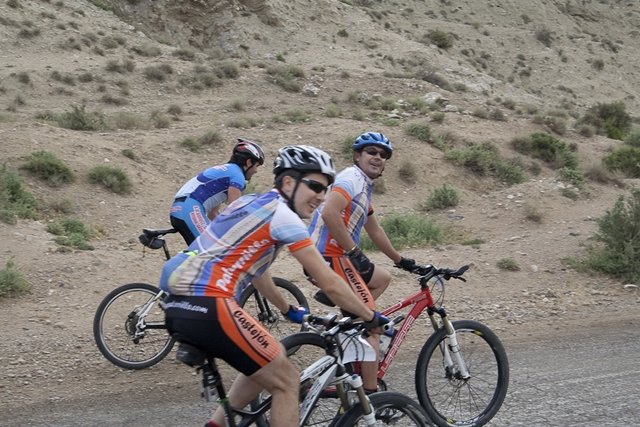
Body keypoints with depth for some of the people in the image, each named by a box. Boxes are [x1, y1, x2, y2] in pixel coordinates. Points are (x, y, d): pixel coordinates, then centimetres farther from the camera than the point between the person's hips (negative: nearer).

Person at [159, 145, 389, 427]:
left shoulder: (252, 203, 21)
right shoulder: (282, 214, -5)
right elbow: (329, 283, -4)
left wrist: (289, 310, 46)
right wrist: (371, 317, 7)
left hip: (179, 306, 10)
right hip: (207, 306, -10)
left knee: (266, 364, 25)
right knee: (286, 380, 1)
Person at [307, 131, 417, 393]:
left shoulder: (364, 186, 22)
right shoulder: (352, 177, -10)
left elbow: (375, 231, 32)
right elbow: (329, 213, -26)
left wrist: (401, 261, 37)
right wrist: (355, 252, -21)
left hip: (336, 256, 10)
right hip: (330, 258, -10)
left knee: (382, 278, 28)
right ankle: (371, 395, -6)